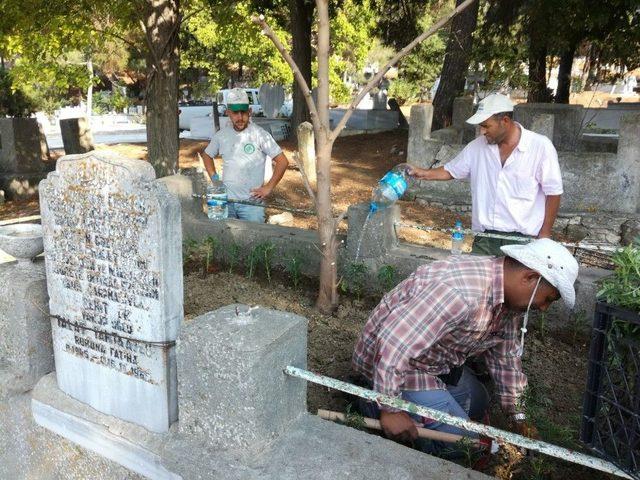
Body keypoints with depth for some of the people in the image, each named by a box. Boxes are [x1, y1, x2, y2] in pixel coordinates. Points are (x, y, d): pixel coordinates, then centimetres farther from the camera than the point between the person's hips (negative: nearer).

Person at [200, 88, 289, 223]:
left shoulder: (260, 134, -8)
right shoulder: (221, 135, 4)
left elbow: (282, 161, -8)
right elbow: (206, 155, 21)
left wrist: (268, 188, -10)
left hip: (251, 202, -3)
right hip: (226, 201, 4)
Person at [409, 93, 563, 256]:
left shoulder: (540, 146, -8)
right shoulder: (478, 146, 4)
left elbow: (553, 193, -4)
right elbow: (451, 170, 17)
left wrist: (545, 235, -4)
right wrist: (425, 173, -1)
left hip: (524, 240, -3)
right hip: (485, 239, 4)